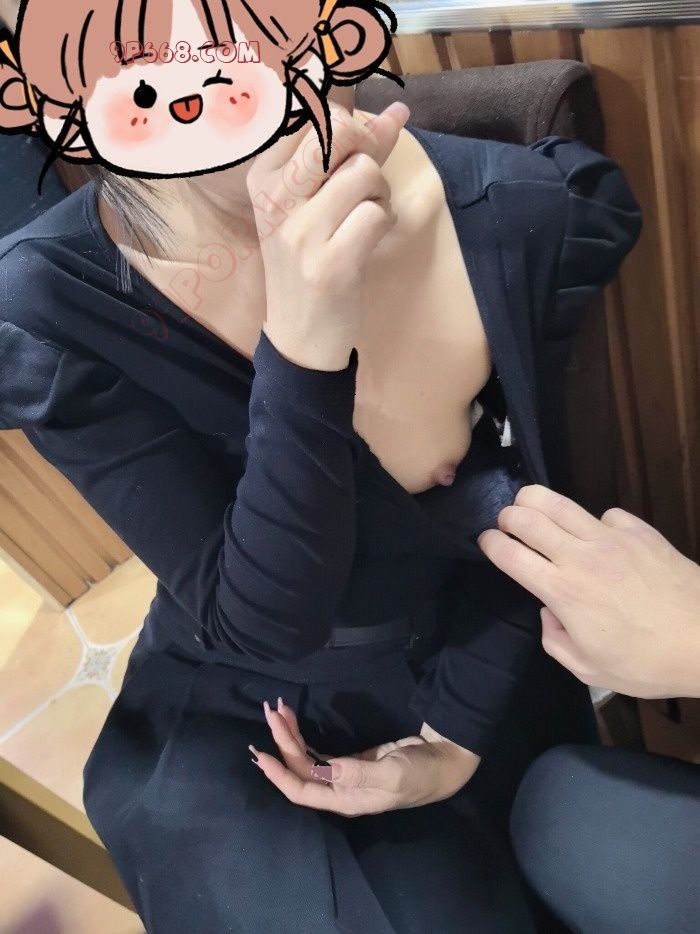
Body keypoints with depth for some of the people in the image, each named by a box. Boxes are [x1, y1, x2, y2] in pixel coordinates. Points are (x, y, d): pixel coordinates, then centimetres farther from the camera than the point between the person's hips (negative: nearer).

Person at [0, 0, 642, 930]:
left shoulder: (533, 215, -21)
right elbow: (263, 625, -26)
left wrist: (459, 736, -1)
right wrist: (302, 348, -41)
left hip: (479, 693, 3)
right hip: (233, 729, -2)